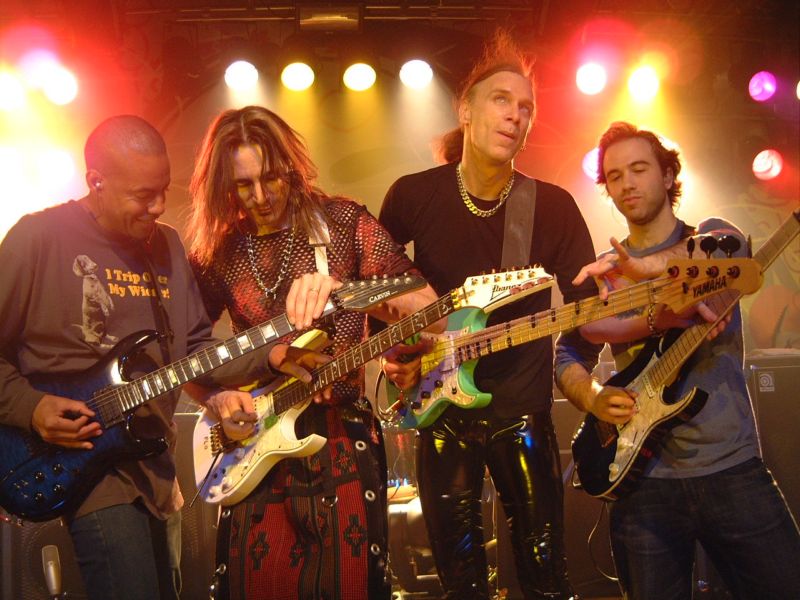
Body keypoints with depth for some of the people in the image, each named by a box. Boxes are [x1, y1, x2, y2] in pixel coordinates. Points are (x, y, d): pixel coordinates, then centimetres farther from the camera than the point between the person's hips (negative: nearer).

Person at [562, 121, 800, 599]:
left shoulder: (713, 235, 5)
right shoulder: (602, 273, 11)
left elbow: (729, 249, -21)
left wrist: (648, 267, -39)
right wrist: (593, 397, -19)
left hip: (732, 467, -1)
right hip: (643, 477, 2)